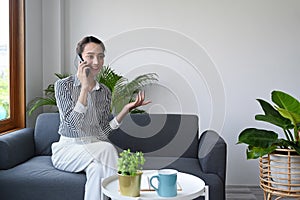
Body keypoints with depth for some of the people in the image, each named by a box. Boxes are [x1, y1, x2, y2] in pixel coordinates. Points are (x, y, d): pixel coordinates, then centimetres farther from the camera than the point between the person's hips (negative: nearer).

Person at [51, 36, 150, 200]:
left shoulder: (105, 92, 7)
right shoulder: (63, 85, -5)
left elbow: (102, 133, 4)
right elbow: (72, 124, -17)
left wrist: (125, 110, -6)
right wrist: (85, 88, -20)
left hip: (95, 148, 3)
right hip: (68, 148, -3)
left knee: (97, 167, -32)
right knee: (107, 149, -31)